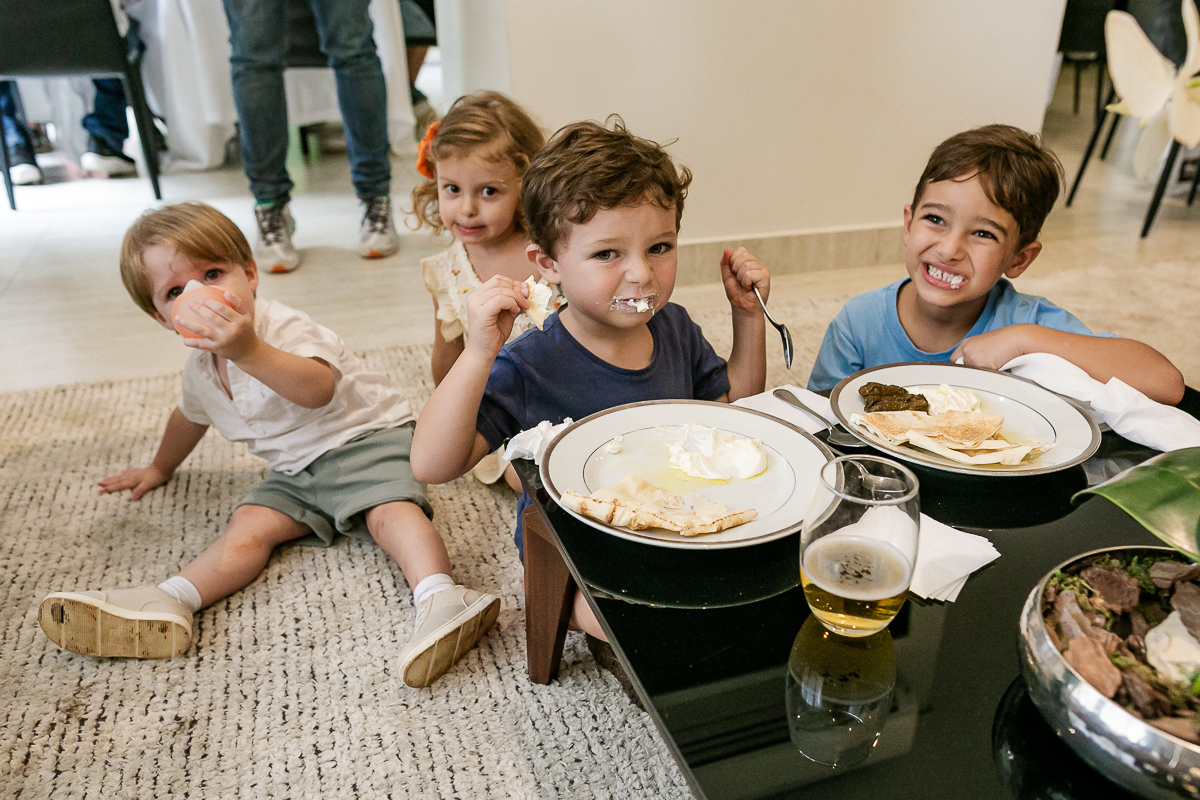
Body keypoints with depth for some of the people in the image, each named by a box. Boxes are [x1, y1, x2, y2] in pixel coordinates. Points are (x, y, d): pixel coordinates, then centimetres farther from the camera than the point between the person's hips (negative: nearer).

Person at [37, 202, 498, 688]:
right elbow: (190, 416, 33)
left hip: (365, 439, -7)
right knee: (249, 525, -14)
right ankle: (169, 604, -25)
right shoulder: (201, 367, 9)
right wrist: (160, 469, 47)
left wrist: (249, 351, -53)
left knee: (392, 512, -31)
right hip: (297, 472, 8)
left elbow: (318, 389, -40)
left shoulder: (284, 329, -18)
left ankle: (438, 599, -51)